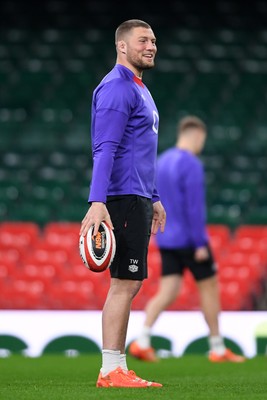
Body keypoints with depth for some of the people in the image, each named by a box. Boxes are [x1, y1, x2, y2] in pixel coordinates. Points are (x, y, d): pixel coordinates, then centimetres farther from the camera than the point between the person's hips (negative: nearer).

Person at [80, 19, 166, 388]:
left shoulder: (139, 89, 20)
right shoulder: (116, 88, -12)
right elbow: (105, 148, -21)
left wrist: (153, 199, 27)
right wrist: (97, 201, -29)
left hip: (138, 199, 10)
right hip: (123, 199, -10)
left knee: (130, 284, 10)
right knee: (124, 283, -9)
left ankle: (116, 369, 13)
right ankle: (111, 371, -7)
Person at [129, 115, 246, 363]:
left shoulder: (162, 161, 12)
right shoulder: (191, 164, -14)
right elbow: (194, 206, -20)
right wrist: (200, 243, -19)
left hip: (166, 239, 8)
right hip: (189, 240, -7)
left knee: (167, 293, 3)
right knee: (209, 287, 6)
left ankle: (142, 341, -13)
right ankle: (217, 348, 13)